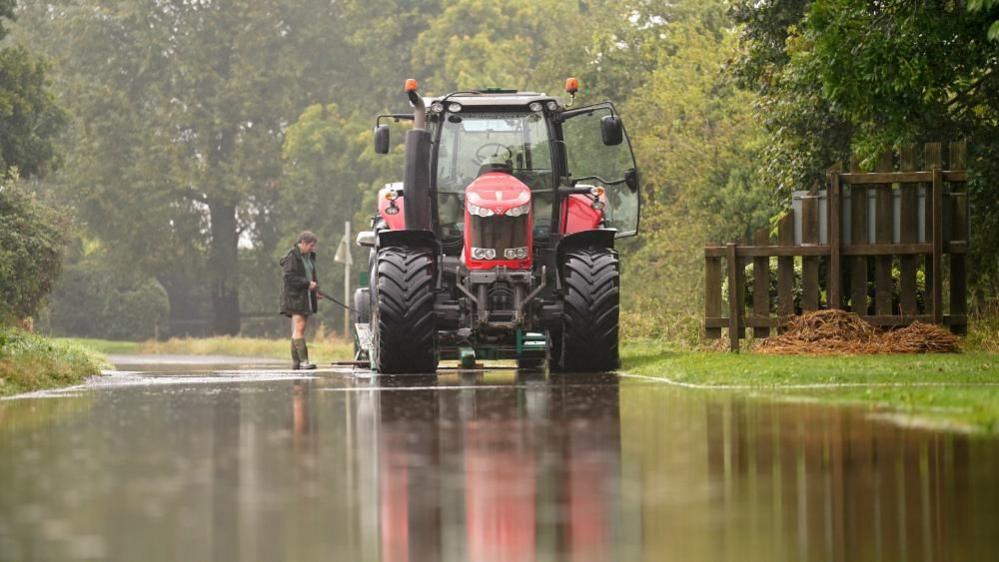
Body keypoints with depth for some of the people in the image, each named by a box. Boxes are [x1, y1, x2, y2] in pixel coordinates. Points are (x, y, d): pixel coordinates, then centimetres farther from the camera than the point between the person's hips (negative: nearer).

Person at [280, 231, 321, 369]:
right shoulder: (292, 257, -10)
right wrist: (307, 284, -18)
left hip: (306, 297, 9)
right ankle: (303, 360, -19)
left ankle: (295, 361, 9)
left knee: (300, 329, 7)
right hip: (294, 296, -9)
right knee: (299, 328, -13)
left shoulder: (309, 256, 17)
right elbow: (288, 277, -17)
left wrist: (316, 288, 8)